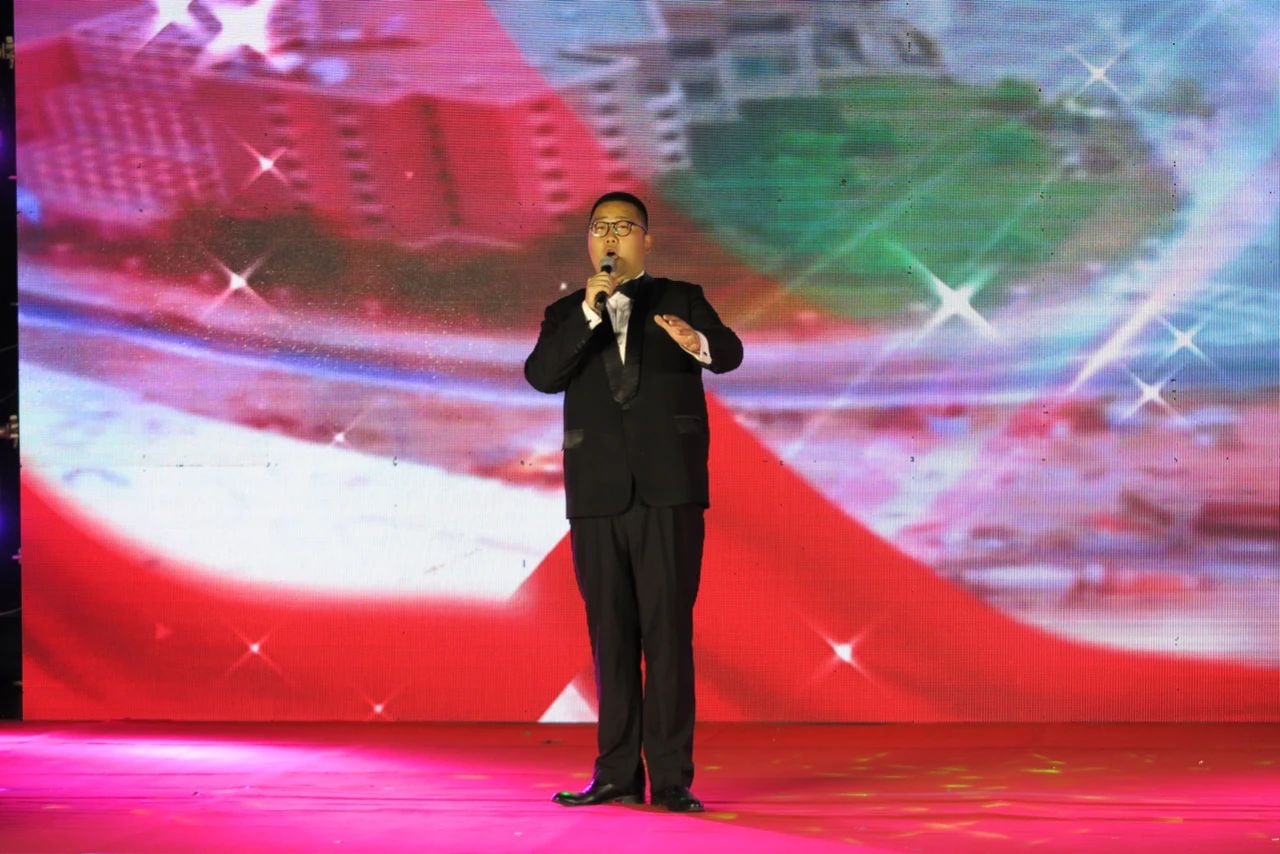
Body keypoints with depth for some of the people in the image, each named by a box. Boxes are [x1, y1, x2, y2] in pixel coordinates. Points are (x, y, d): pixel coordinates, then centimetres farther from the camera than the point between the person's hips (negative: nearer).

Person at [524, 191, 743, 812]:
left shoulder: (680, 300, 9)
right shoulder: (567, 314, 13)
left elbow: (730, 354, -8)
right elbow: (541, 375, -5)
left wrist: (699, 343, -31)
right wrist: (588, 314, -16)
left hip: (668, 488, -2)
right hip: (597, 495, 2)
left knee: (668, 631, -4)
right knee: (611, 636, 6)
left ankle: (672, 778, -3)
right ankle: (618, 775, 11)